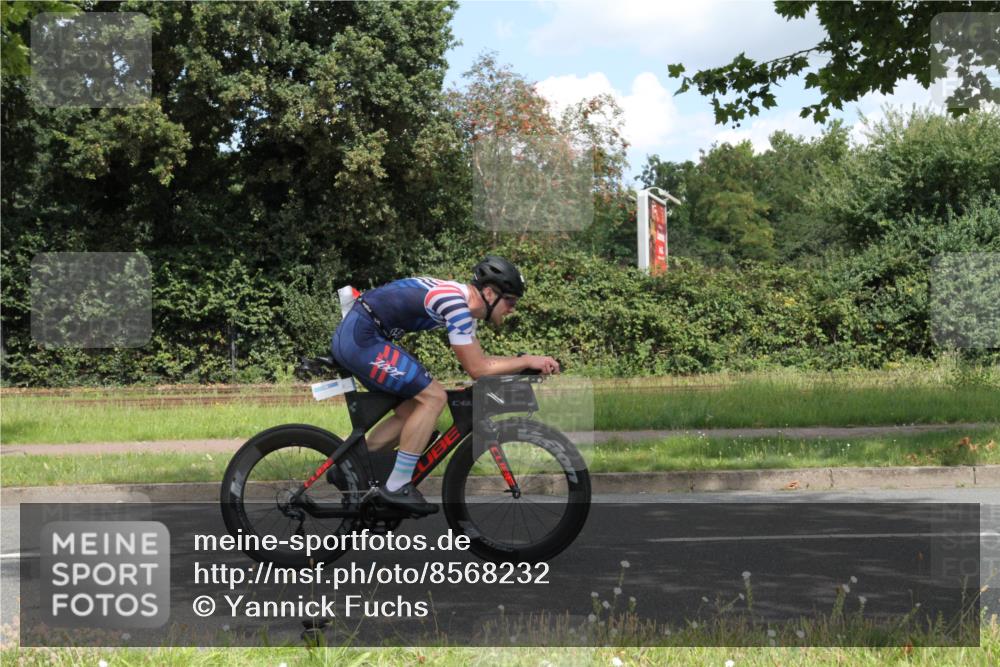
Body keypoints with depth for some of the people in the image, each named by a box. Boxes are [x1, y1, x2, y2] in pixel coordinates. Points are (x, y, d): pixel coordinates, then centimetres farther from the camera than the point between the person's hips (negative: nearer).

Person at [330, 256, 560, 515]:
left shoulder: (463, 301, 13)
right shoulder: (456, 304, -17)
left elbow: (481, 359, 19)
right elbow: (477, 369, -14)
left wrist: (527, 361, 9)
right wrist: (527, 362, -8)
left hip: (350, 337, 10)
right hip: (361, 338, -10)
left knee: (410, 411, 13)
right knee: (433, 397, -11)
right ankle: (397, 488, -7)